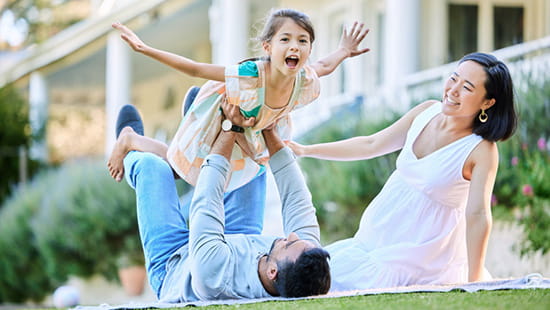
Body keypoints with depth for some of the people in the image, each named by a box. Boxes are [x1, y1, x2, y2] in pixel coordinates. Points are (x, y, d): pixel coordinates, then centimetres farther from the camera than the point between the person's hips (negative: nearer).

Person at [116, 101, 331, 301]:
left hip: (172, 269, -4)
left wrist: (231, 128, -28)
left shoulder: (216, 278, -52)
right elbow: (297, 200, -26)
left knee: (150, 164, 4)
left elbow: (206, 205, -35)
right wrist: (268, 131, -24)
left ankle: (132, 152, 44)